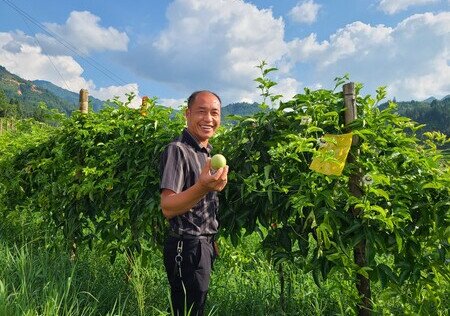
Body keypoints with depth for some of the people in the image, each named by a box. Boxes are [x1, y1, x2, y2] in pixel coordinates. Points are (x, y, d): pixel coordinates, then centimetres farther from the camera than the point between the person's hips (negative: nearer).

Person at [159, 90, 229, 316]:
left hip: (205, 246, 9)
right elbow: (167, 208, -26)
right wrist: (202, 187, -39)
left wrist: (214, 186, 6)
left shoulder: (206, 152, 11)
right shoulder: (178, 150, -16)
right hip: (187, 248, -9)